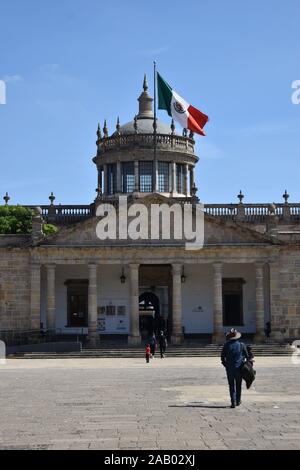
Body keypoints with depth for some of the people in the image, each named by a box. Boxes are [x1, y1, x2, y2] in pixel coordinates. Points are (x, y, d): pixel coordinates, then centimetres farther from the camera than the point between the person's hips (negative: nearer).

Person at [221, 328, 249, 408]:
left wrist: (226, 365, 12)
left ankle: (233, 402, -3)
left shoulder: (226, 345, -5)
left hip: (229, 368, -1)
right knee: (238, 385, 16)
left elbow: (222, 357, -1)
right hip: (239, 368, 1)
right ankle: (238, 401, 23)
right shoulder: (241, 345, -4)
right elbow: (247, 356, 1)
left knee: (232, 386, 5)